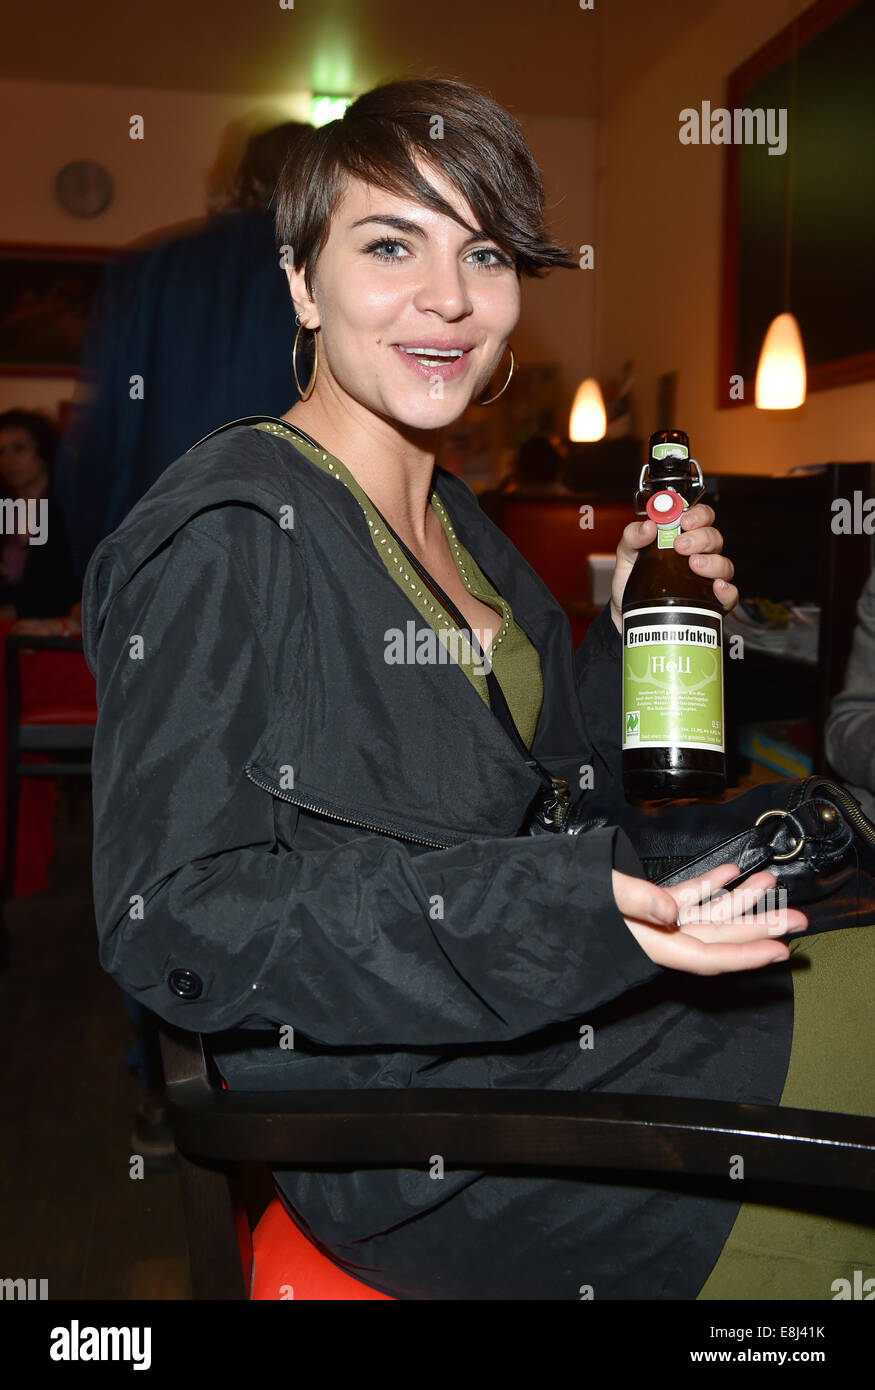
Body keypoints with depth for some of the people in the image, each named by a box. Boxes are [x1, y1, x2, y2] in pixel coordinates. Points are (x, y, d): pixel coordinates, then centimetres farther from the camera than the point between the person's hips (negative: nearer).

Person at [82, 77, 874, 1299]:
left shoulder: (453, 522, 9)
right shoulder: (224, 537, -17)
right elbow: (173, 922, -20)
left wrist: (625, 635, -2)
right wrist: (551, 918, -29)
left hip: (560, 1030, 8)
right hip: (411, 1146, -7)